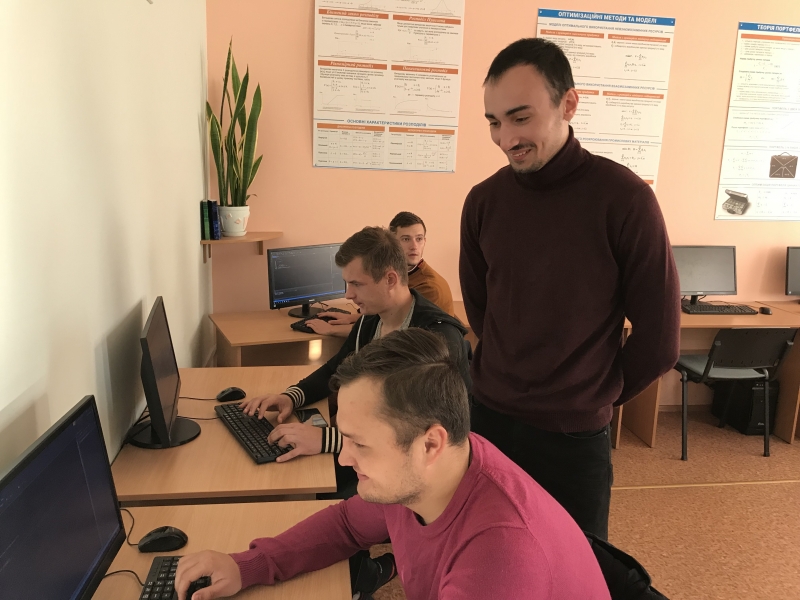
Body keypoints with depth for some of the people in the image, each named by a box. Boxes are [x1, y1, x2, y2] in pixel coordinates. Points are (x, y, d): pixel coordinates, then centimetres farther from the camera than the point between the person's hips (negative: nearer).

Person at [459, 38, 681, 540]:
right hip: (487, 417, 4)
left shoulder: (624, 199, -16)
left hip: (573, 435, -3)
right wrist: (509, 380, 11)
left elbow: (659, 338, -9)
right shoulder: (483, 201, -3)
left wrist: (598, 396, 3)